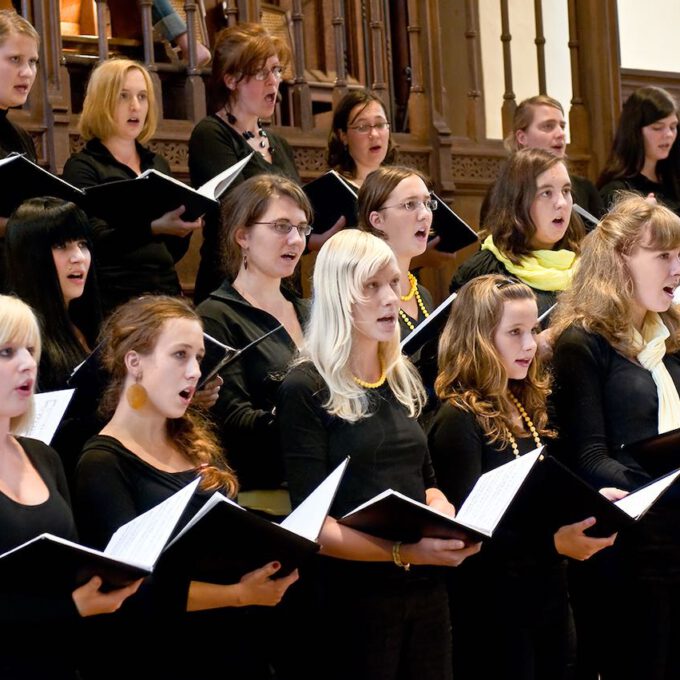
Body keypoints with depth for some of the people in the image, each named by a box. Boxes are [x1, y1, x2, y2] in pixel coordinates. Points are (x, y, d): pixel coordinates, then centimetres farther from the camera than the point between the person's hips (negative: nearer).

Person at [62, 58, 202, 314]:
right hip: (115, 299, -6)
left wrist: (184, 226, -2)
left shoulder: (158, 165, 18)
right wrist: (154, 228, -30)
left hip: (166, 292, 6)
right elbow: (95, 242, -16)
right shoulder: (83, 167, -1)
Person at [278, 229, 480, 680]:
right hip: (356, 594, -6)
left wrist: (450, 524, -2)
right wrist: (404, 551, -26)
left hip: (427, 588, 6)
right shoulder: (307, 390, -9)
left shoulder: (403, 379, 12)